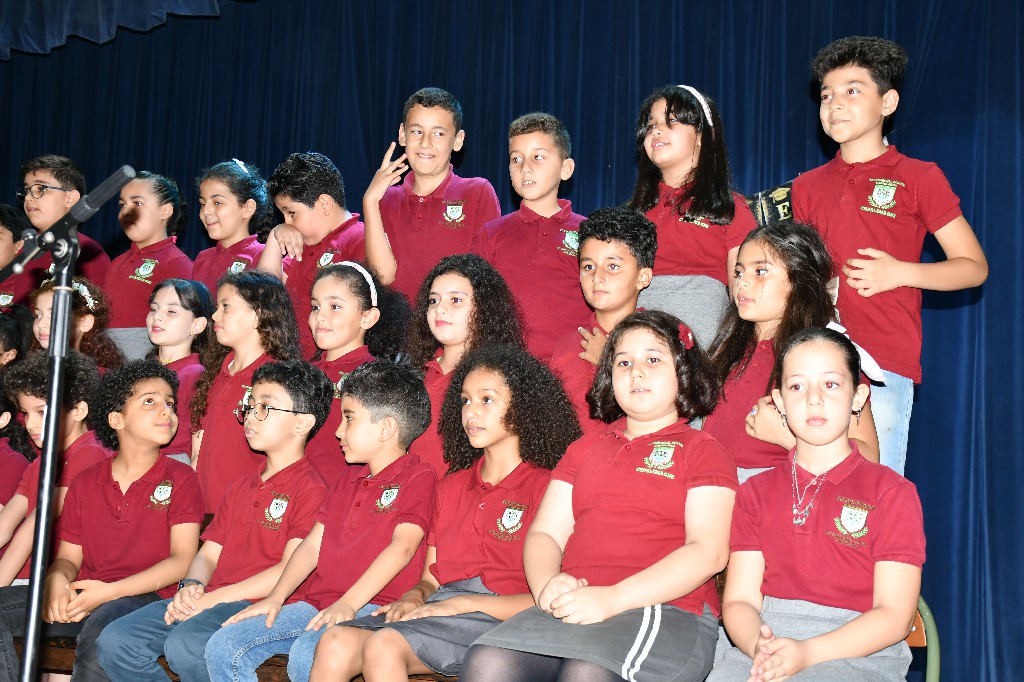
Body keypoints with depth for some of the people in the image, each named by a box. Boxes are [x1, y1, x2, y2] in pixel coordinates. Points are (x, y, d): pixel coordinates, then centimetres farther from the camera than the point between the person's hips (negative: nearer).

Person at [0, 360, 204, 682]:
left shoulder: (180, 478, 2)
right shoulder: (85, 482, 16)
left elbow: (182, 559, -6)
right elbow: (68, 556, 17)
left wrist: (109, 592, -16)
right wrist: (56, 581, -10)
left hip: (143, 597, -4)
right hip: (81, 596, 5)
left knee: (101, 627, -37)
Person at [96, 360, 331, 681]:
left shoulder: (311, 490, -4)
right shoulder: (239, 487, 25)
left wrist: (213, 598, -15)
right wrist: (190, 587, -3)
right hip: (208, 601, 8)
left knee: (185, 645, -34)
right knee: (115, 640, -11)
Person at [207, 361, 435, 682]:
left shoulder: (418, 477, -3)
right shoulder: (348, 479, 24)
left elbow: (402, 547, -16)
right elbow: (313, 545, 18)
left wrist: (347, 604, -24)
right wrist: (275, 599, 5)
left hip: (372, 607, -8)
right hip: (315, 603, 8)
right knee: (223, 647, -9)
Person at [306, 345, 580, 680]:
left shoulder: (545, 486, 0)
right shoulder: (451, 486, 24)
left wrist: (462, 603, -12)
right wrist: (413, 598, -2)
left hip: (497, 618, -6)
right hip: (437, 607, 6)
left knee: (384, 645, -31)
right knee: (335, 642, -21)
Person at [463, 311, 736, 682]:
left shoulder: (702, 451, 11)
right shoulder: (584, 449, 27)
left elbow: (709, 551, -4)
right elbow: (544, 533, 19)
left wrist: (614, 598, -16)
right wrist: (547, 585, -7)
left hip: (669, 611, -4)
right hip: (573, 607, 4)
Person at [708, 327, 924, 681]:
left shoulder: (891, 492, 5)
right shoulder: (756, 493, 16)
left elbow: (894, 615, -3)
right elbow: (739, 599, 7)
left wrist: (806, 653, -18)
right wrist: (759, 646, -17)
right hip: (763, 649, 3)